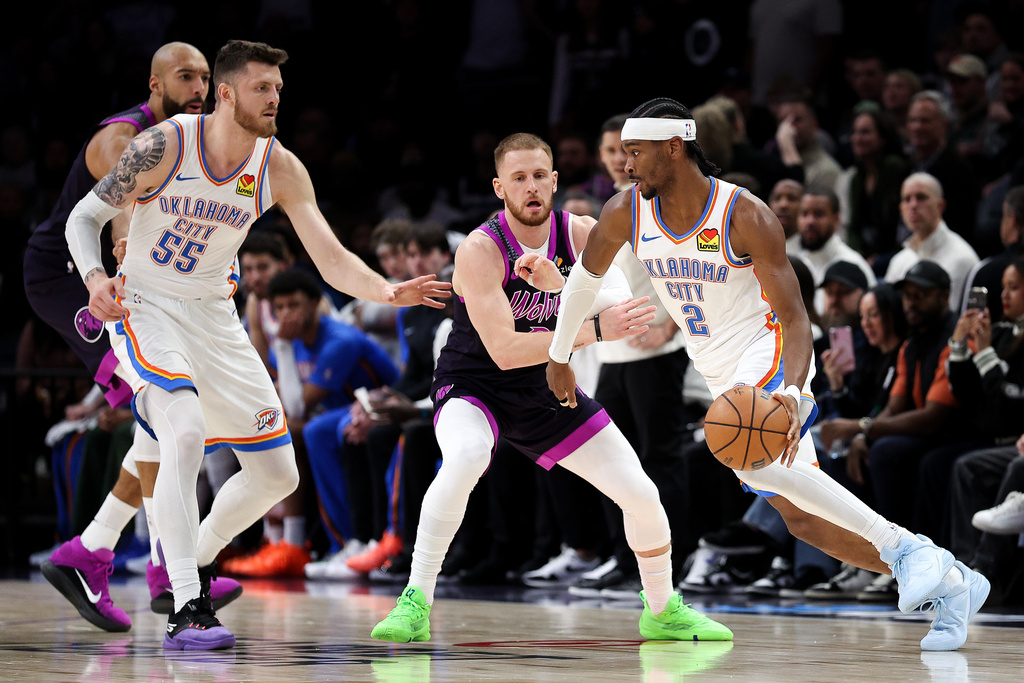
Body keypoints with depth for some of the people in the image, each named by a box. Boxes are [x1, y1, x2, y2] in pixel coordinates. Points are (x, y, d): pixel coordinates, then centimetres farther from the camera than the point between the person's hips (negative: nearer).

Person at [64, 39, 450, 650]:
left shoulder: (281, 169, -8)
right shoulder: (165, 145, -19)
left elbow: (334, 261, -9)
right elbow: (85, 216, -11)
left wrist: (388, 291, -29)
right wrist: (95, 279, -30)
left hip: (215, 317, 5)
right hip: (146, 306, -5)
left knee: (277, 474, 5)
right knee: (186, 433, -31)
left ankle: (196, 559, 32)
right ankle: (186, 608, -29)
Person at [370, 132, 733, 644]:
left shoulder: (582, 236, -7)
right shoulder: (480, 251, -23)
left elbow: (620, 313, -17)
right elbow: (504, 350, -31)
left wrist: (559, 284, -34)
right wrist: (596, 330, -37)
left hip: (546, 390, 5)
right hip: (474, 386, -5)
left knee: (641, 495, 1)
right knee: (465, 458, -39)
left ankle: (663, 611, 27)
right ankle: (415, 603, -29)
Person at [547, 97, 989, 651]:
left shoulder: (746, 218, -20)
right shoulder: (625, 213, -5)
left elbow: (795, 319, -22)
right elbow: (585, 277, 15)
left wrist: (791, 393, -38)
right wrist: (558, 357, 22)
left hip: (771, 356, -6)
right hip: (725, 379, 6)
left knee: (751, 459, -35)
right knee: (802, 519, 1)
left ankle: (906, 548, -31)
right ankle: (949, 584, 11)